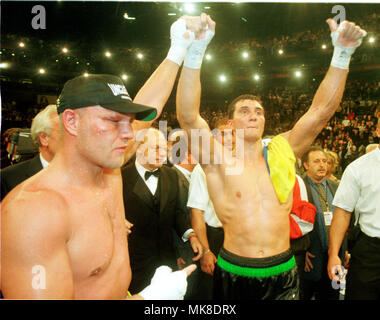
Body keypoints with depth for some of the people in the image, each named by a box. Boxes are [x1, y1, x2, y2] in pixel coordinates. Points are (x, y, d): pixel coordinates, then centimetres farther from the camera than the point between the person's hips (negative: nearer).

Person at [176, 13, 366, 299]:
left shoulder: (282, 151, 1)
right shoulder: (219, 160, -9)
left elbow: (321, 112, -3)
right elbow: (188, 117, -22)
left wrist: (343, 52, -11)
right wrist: (196, 49, -30)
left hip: (284, 272, 3)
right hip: (235, 274, -2)